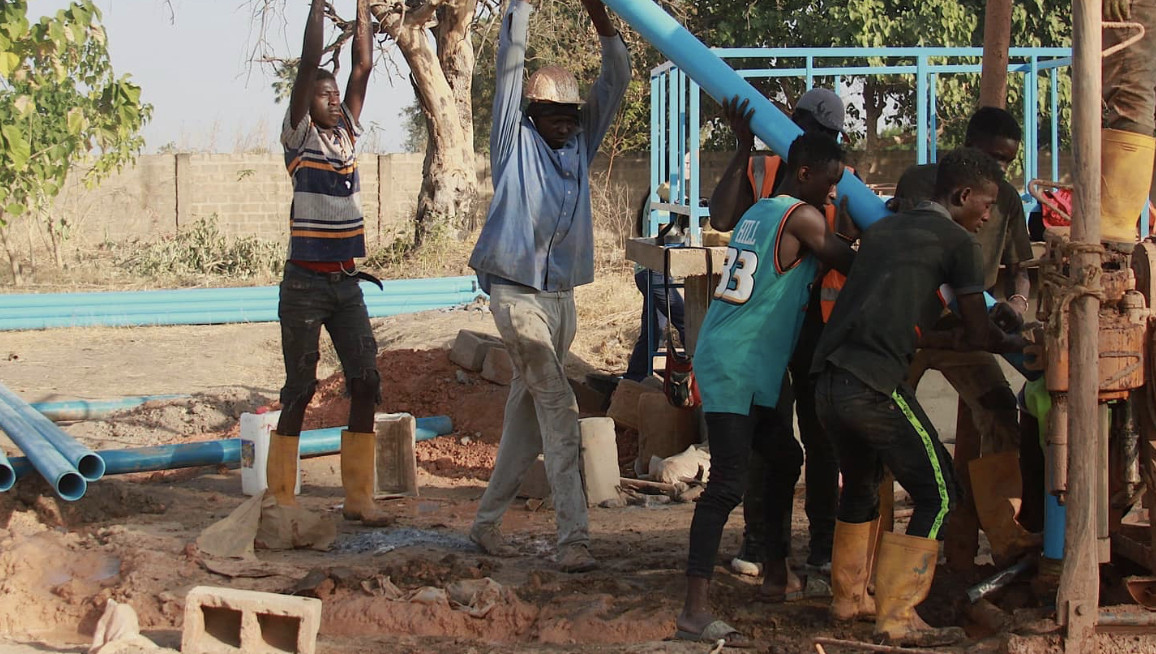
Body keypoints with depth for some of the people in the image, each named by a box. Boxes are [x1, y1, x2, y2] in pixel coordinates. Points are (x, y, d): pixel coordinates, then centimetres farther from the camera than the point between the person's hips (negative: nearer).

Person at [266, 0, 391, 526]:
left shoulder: (348, 133, 12)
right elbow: (309, 63, -12)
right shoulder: (299, 137, -3)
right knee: (300, 388, -2)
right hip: (305, 285, -5)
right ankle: (281, 497, 5)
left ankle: (358, 497, 5)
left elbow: (363, 67, 9)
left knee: (366, 383, 0)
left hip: (347, 284, 6)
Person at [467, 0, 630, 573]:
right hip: (517, 293, -6)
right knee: (558, 408, -14)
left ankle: (487, 521, 22)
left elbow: (616, 81, 6)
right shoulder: (515, 143, -1)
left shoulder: (580, 144, 12)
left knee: (527, 415, 10)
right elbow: (511, 64, -7)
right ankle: (573, 536, -17)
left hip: (561, 295, 6)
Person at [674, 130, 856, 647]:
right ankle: (695, 611, -23)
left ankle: (776, 575, 32)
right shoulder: (803, 218, -9)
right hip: (738, 368, -10)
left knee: (784, 456, 24)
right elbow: (851, 265, 1)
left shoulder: (758, 213, 15)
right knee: (728, 483, -16)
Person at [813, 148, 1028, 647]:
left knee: (861, 487, 28)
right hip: (875, 386, -8)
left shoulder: (881, 229, 23)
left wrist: (953, 339, 35)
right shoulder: (958, 242, 2)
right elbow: (980, 334, 8)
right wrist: (1021, 344, 27)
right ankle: (897, 617, -1)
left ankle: (848, 597, 36)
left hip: (828, 381, 8)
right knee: (937, 494, 2)